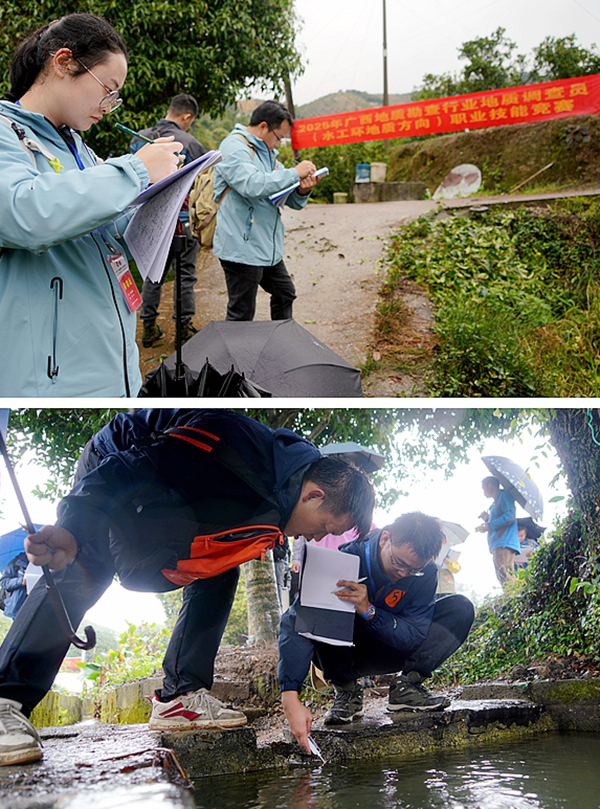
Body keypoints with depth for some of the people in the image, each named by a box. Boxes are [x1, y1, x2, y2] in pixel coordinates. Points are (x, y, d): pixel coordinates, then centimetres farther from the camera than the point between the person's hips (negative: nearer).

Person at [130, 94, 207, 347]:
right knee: (185, 274, 7)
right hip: (182, 220, -4)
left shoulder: (138, 140, 2)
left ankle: (149, 327, 18)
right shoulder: (190, 144, -13)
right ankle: (185, 327, 13)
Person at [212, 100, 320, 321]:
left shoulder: (266, 152, 19)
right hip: (242, 248, -10)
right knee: (241, 315, -5)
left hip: (268, 248, 10)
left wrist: (302, 191, -6)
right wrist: (295, 173, -21)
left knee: (285, 294, 21)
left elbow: (290, 200, 18)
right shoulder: (234, 147, -10)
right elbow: (253, 186, -30)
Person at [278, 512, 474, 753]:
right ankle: (345, 689, -15)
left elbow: (413, 637, -19)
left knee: (460, 609, -14)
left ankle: (407, 686, -11)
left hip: (390, 653, 3)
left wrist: (368, 611, -39)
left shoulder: (425, 573, -16)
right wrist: (291, 698, -52)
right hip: (341, 653, -3)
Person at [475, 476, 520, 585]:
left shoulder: (504, 495, 1)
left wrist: (489, 526, -14)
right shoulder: (495, 503, 29)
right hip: (497, 545, 10)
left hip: (504, 543, -10)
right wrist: (487, 519, 17)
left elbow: (509, 516, -15)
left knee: (505, 576, -21)